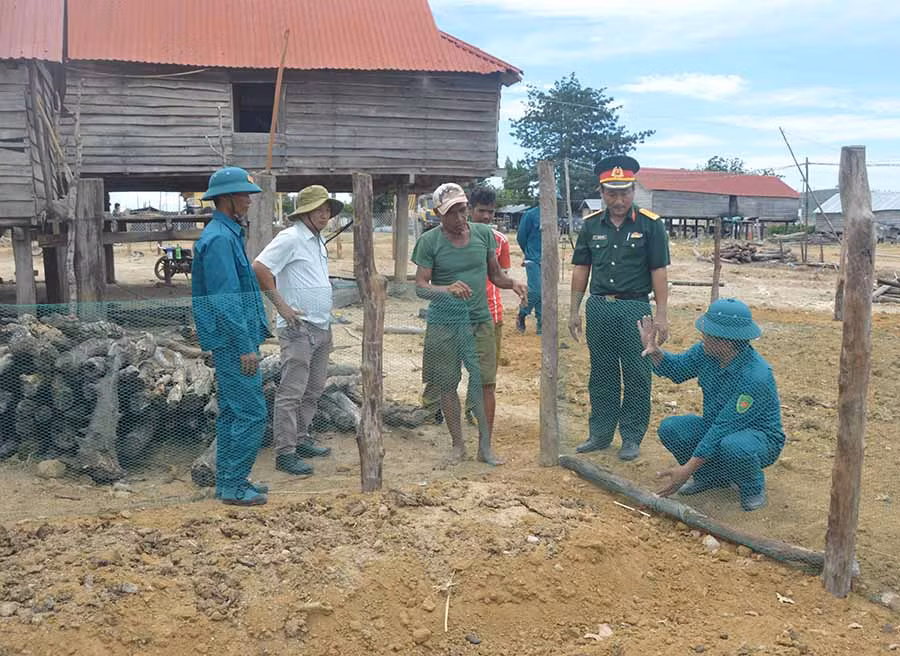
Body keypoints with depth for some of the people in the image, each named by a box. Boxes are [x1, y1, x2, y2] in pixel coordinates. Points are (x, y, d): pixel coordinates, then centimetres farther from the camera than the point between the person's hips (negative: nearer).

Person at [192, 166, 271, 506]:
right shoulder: (219, 239, -16)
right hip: (233, 341, -11)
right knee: (250, 414, -6)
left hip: (233, 341, 11)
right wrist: (246, 347, -21)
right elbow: (225, 301, -21)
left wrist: (254, 334, 22)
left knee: (232, 412, 15)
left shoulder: (228, 234, 16)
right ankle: (233, 485, 3)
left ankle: (228, 481, 24)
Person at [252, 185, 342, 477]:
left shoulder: (318, 240, 15)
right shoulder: (290, 238, -13)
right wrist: (282, 305, -19)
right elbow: (259, 268, -22)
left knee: (313, 390, 17)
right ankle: (285, 453, -1)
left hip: (321, 328, 10)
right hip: (298, 328, -9)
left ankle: (301, 440, 29)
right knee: (291, 392, -6)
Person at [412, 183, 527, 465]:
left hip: (480, 319, 2)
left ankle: (485, 447, 11)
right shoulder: (429, 241, -5)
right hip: (443, 323, -2)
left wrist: (512, 283, -11)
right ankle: (458, 444, 20)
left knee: (485, 383, -1)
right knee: (447, 385, 5)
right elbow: (420, 286, -10)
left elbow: (495, 275, 12)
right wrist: (447, 289, -30)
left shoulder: (483, 234, 3)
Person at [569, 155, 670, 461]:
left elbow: (658, 272, -4)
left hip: (634, 309, -3)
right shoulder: (591, 225, 7)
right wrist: (574, 310, 8)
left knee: (636, 377, 2)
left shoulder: (650, 225, -3)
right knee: (601, 375, 12)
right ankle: (600, 434, 23)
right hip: (599, 308, 4)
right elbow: (581, 269, 11)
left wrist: (661, 314, -9)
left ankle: (632, 438, 14)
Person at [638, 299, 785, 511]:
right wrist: (653, 350, -15)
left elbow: (723, 429, -34)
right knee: (670, 428, -14)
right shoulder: (706, 352, -11)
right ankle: (713, 476, 8)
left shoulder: (755, 376, -33)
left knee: (733, 446, -40)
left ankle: (753, 487, -5)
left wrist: (687, 469, -33)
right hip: (717, 428, 7)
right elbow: (676, 369, 8)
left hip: (760, 436, -7)